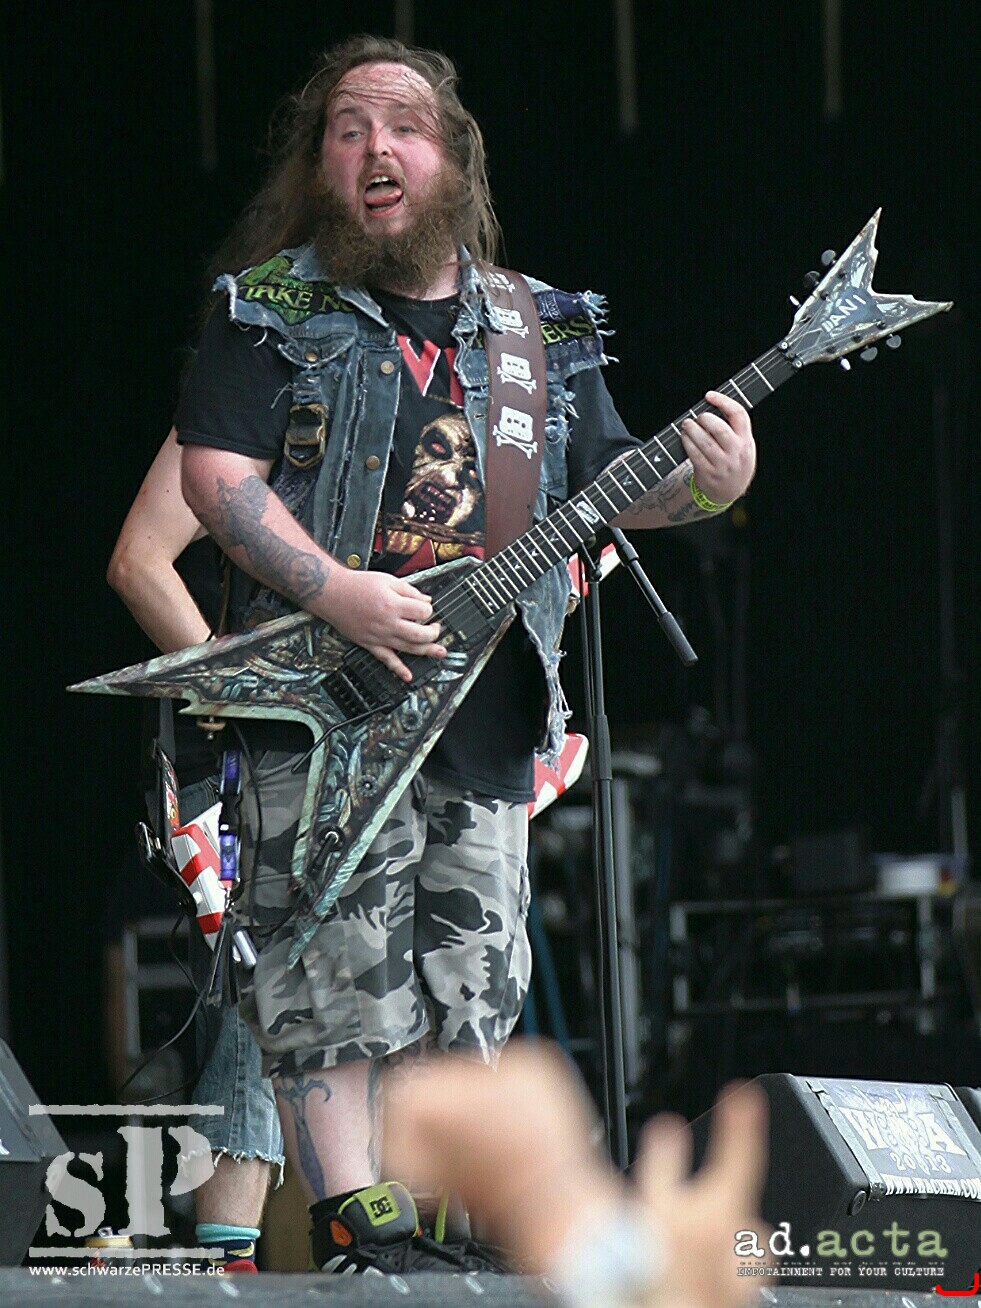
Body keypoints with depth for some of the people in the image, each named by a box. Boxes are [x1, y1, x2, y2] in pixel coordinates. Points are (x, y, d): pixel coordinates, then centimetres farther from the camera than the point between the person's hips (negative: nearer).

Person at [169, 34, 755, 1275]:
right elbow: (215, 473, -7)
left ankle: (434, 1223, 13)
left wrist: (702, 482, -6)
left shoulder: (541, 332, 14)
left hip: (488, 710, 5)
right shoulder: (272, 310, 2)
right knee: (334, 975, -12)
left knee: (465, 983, 5)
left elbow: (607, 484, 16)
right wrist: (334, 593, -19)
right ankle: (357, 1229, -9)